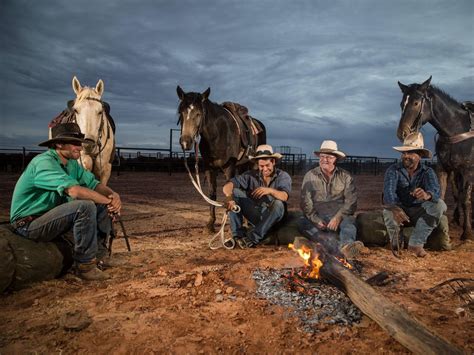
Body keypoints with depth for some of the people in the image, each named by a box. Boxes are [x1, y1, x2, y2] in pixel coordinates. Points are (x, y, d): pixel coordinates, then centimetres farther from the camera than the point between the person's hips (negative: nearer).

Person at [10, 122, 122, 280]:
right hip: (29, 224, -9)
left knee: (102, 206, -1)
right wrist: (108, 201, -26)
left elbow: (93, 183, 3)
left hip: (53, 216, 9)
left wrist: (113, 195, -19)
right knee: (85, 206, -29)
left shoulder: (72, 163, 6)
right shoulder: (44, 162, -23)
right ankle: (85, 265, -19)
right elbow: (74, 191, -37)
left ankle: (97, 252, 5)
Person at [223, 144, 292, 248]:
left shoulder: (283, 176, -6)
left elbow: (284, 197, -26)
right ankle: (238, 235, -20)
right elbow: (227, 186, -13)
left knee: (278, 204, -34)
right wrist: (229, 196, -36)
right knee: (235, 192, -14)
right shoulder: (251, 175, -2)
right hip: (255, 216, 2)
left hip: (274, 217, -2)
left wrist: (270, 190, -46)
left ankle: (253, 238, -33)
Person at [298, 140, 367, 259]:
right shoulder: (310, 176, 9)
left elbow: (351, 201, -3)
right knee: (302, 223, -31)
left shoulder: (345, 176, 8)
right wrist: (316, 220, -14)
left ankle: (346, 245, -61)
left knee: (349, 221, -32)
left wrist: (338, 217, -20)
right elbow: (305, 202, 2)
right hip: (316, 217, 0)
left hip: (339, 217, 0)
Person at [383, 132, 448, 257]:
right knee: (388, 211, -35)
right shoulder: (393, 170, -10)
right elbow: (388, 192, -28)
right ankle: (395, 243, -8)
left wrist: (427, 195, -53)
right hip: (399, 211, -2)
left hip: (418, 213, 2)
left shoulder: (427, 172, -5)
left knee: (439, 204, -24)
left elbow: (435, 190, -26)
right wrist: (395, 209, -50)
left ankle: (416, 243, -20)